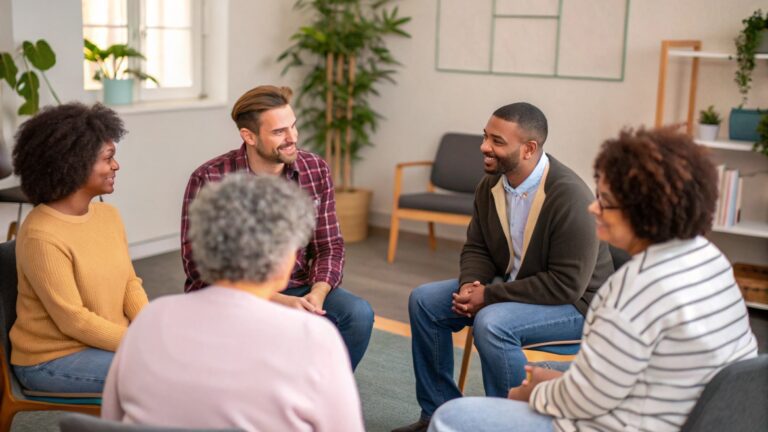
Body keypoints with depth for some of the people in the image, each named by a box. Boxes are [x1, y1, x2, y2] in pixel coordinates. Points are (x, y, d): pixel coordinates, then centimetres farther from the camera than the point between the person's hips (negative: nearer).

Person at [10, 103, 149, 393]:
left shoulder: (109, 215, 3)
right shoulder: (41, 236, -21)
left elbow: (130, 283, 6)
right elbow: (74, 321, -21)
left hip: (109, 341, 7)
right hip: (52, 360, -7)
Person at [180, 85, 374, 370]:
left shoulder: (316, 171, -2)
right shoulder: (209, 180, -14)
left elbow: (329, 246, 2)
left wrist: (316, 295, -20)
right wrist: (276, 301, -25)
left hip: (297, 290, 4)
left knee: (358, 314, -22)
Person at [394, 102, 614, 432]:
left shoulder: (569, 197, -27)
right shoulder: (491, 185, -4)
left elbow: (567, 284, -28)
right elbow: (476, 248, 7)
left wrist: (490, 296, -26)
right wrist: (470, 285, -16)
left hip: (575, 302, -8)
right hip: (511, 287, 8)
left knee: (492, 324, -34)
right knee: (424, 300, 0)